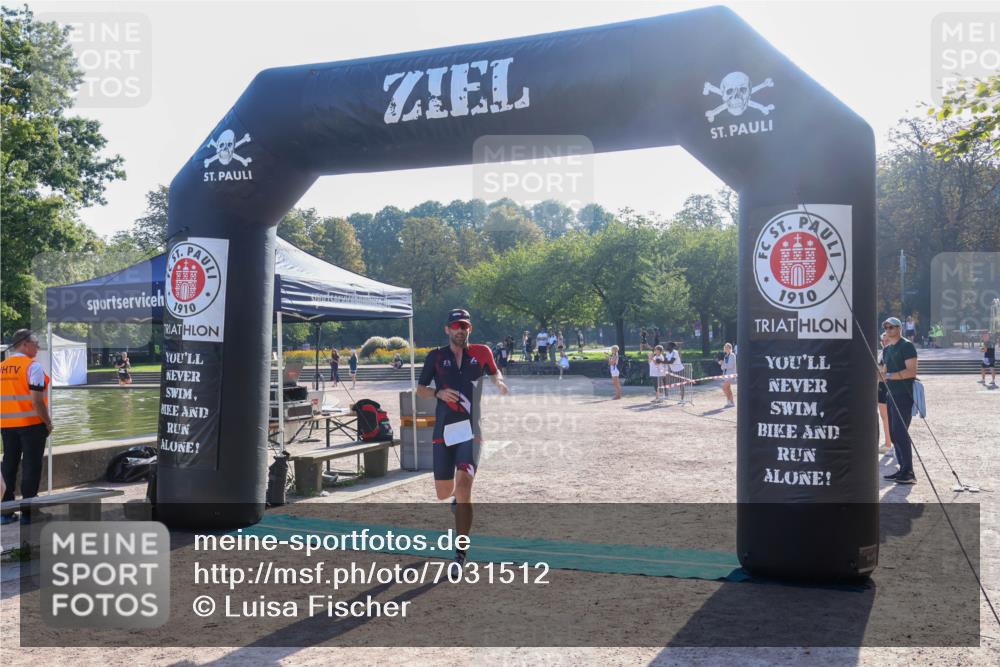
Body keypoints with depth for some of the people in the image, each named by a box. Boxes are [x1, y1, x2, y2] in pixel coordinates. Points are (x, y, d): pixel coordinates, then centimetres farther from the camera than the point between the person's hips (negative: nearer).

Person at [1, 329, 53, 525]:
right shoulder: (32, 366, -13)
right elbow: (37, 400, -18)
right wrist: (48, 422, -8)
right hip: (31, 423, -6)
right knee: (31, 466, 2)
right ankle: (28, 513, 5)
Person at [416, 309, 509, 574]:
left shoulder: (481, 352, 6)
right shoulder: (436, 356, 5)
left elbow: (494, 371, 25)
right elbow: (419, 389, 9)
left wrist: (498, 381, 2)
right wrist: (438, 393, -11)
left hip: (471, 429, -2)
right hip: (443, 430, 2)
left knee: (464, 487, -16)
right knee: (443, 492, 9)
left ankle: (461, 552, -7)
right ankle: (458, 496, 49)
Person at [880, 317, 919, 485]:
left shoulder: (907, 346, -8)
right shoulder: (887, 349, 18)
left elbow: (912, 371, -18)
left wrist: (889, 375, -22)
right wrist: (878, 373, 6)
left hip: (904, 395, -9)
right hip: (891, 395, 9)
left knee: (900, 433, -12)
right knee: (894, 433, 8)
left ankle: (909, 473, -9)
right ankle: (903, 469, 14)